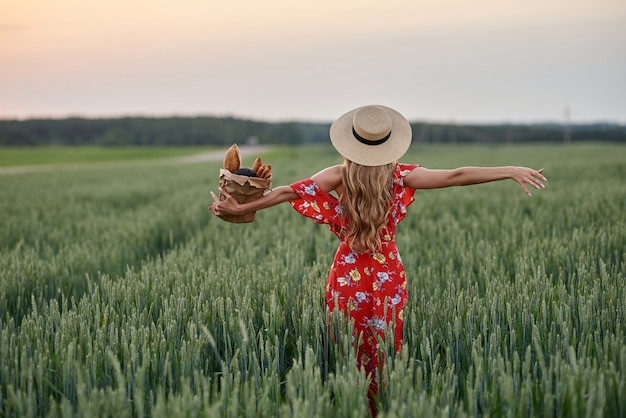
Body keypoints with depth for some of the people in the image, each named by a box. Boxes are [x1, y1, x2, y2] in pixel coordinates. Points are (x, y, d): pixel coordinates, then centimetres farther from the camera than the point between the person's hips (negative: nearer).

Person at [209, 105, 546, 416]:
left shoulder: (340, 175, -7)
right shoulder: (400, 175, -6)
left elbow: (287, 192, -6)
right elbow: (456, 176, -7)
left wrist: (240, 209, 1)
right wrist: (511, 171, -3)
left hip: (348, 274, -1)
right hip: (389, 274, 1)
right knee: (385, 354, 12)